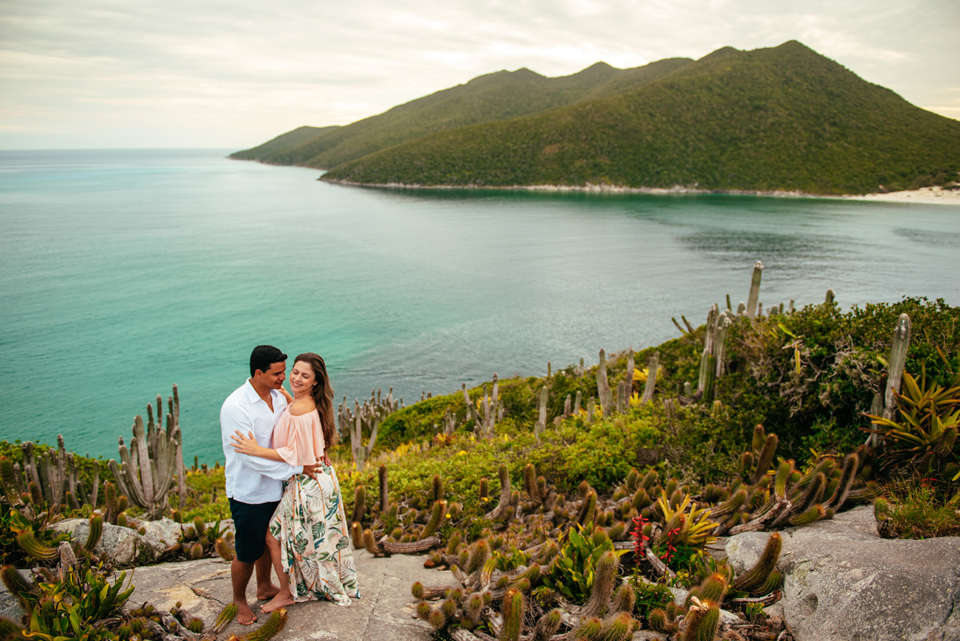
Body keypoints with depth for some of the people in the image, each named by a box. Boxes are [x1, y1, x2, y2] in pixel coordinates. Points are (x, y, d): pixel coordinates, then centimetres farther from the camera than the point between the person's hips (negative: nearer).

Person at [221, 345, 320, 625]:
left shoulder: (278, 397, -3)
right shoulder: (234, 407, -26)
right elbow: (250, 456, -28)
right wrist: (296, 468, -25)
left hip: (275, 487, 7)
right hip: (248, 494, -7)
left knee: (268, 542, 25)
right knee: (247, 553, 10)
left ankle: (265, 587, 47)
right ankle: (239, 600, 34)